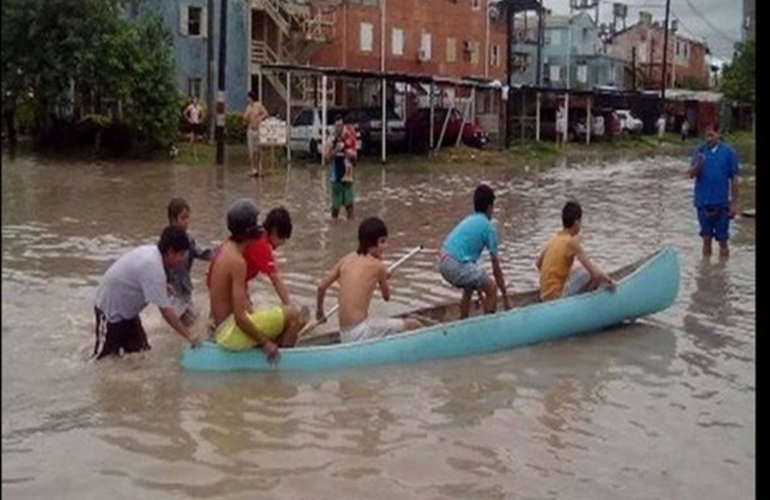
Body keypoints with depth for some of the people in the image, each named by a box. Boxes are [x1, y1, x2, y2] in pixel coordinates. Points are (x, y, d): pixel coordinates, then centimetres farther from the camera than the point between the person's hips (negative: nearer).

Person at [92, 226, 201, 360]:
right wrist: (190, 336, -32)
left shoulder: (151, 252, -6)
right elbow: (166, 310, -33)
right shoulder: (153, 266, -32)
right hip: (110, 309, -9)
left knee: (141, 352, 8)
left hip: (126, 309, 9)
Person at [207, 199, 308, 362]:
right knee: (294, 314, -12)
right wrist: (266, 342, -16)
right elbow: (240, 317, -24)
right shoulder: (237, 261, -21)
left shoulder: (225, 249, 8)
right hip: (232, 333, -10)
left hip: (220, 329, 10)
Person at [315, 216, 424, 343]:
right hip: (360, 333, -7)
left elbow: (321, 287, 10)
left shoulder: (346, 259, 9)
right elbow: (387, 296, 11)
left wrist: (319, 312, 26)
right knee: (414, 324, -4)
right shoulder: (377, 265, -4)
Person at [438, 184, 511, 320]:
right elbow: (496, 267, 2)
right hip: (456, 264, -9)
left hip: (442, 262, 9)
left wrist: (479, 290, 36)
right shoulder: (488, 227, 1)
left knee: (469, 288, 31)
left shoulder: (468, 220, 25)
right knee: (491, 288, 2)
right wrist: (505, 297, 10)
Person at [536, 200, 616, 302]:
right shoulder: (572, 243, -16)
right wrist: (610, 282, -4)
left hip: (545, 295, 8)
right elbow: (596, 274, -20)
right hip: (557, 296, -8)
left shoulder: (554, 238, 5)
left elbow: (538, 263, 18)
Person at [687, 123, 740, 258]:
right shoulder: (700, 150, 0)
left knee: (722, 237, 6)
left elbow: (734, 180, -2)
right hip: (703, 201, 2)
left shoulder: (728, 152, -5)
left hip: (721, 202, -2)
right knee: (706, 236, 13)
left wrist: (734, 203, -3)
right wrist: (698, 164, -29)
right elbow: (691, 174, -8)